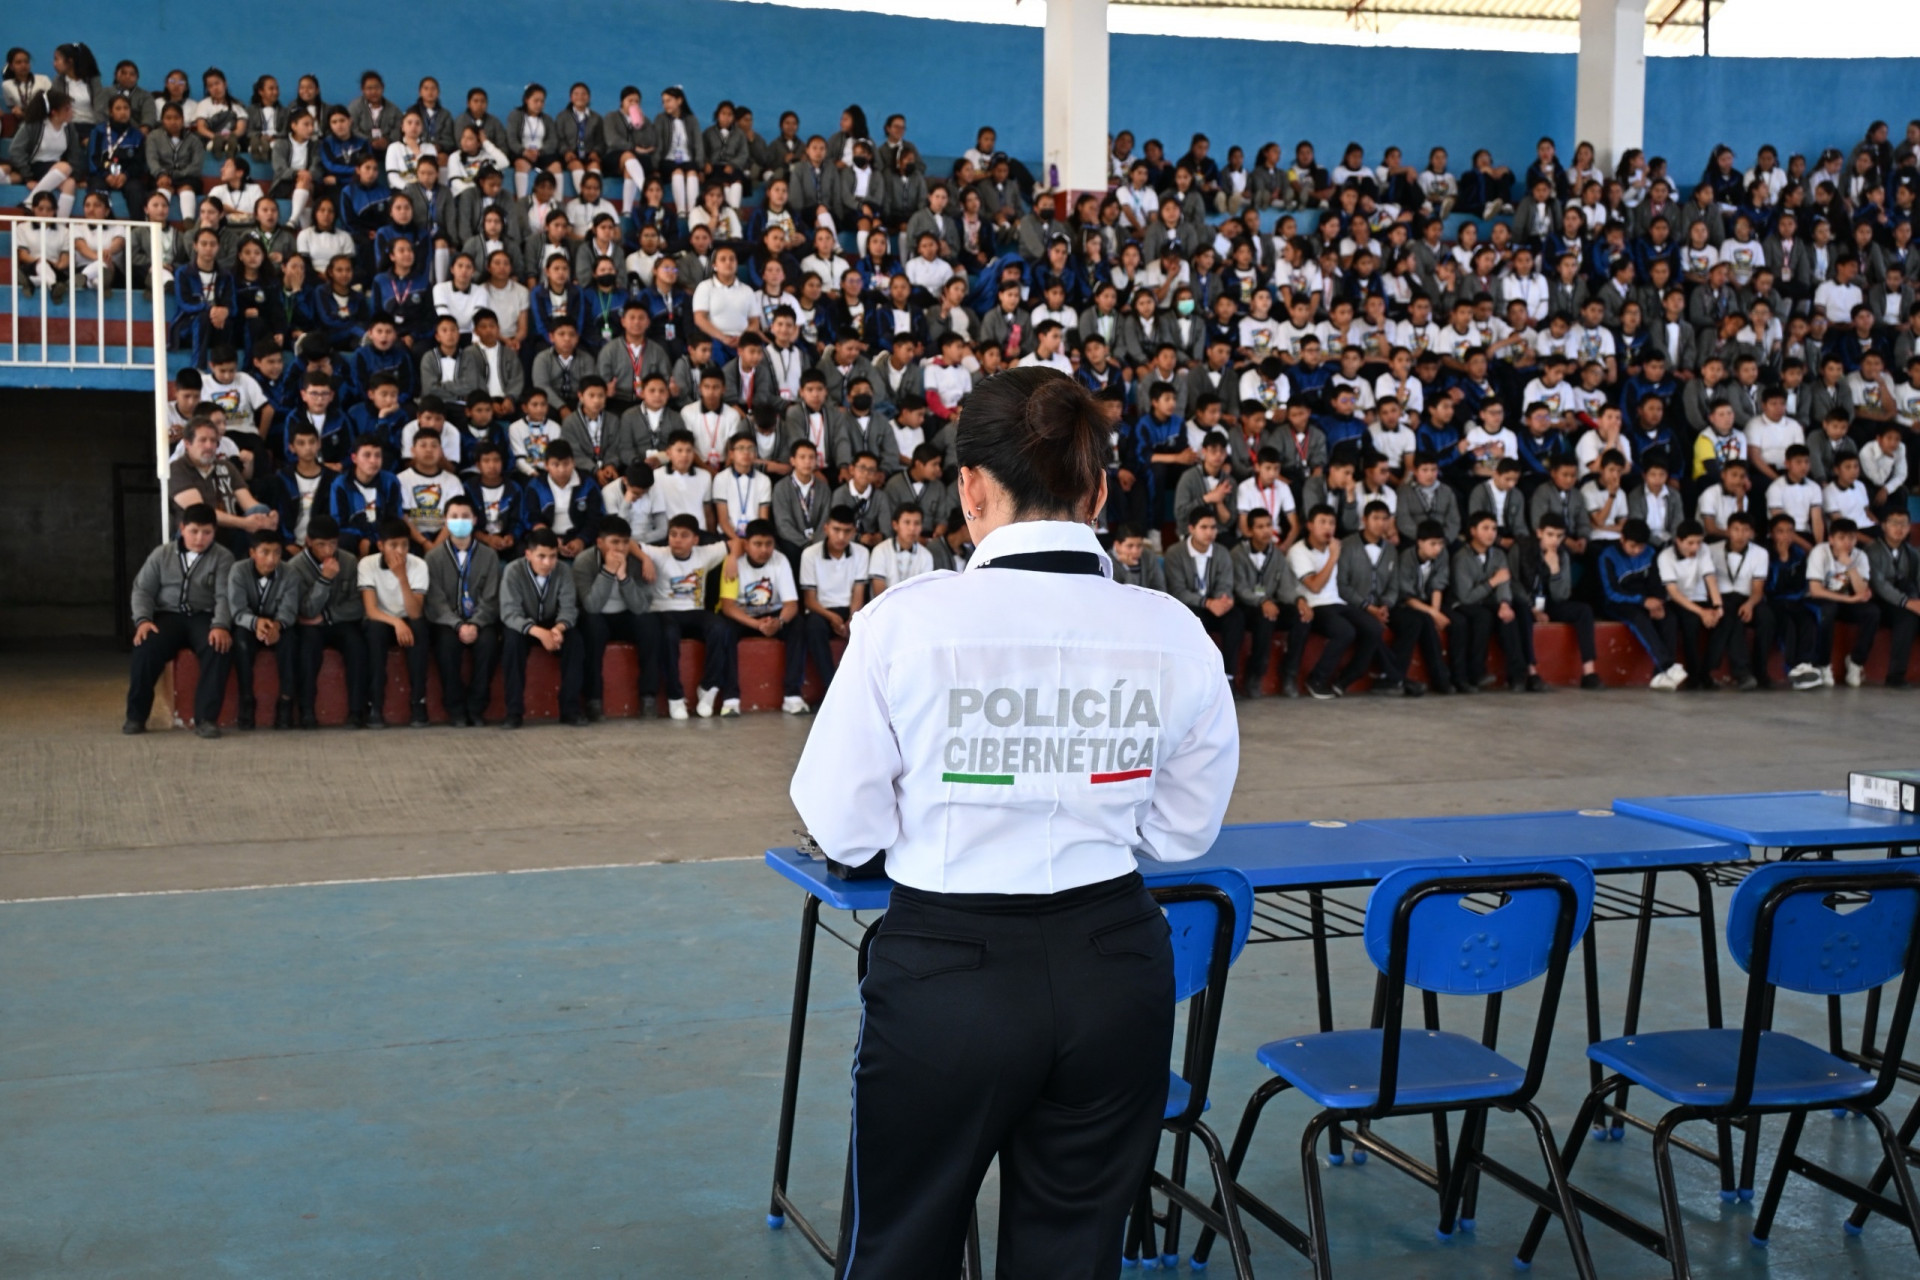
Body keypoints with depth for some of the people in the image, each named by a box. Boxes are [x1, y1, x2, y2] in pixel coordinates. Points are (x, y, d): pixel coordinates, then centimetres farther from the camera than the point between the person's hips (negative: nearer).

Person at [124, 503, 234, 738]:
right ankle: (136, 716, -14)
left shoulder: (223, 557, 6)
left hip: (204, 617, -1)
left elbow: (224, 596, -6)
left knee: (218, 647, -35)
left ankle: (206, 718, -31)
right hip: (168, 615, 1)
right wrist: (143, 619, -12)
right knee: (146, 646, -31)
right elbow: (143, 589, 8)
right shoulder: (162, 554, 12)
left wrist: (221, 625, -25)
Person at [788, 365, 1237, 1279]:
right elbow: (1184, 831, 4)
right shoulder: (1175, 632, -6)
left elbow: (841, 829, -8)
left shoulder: (907, 620, -15)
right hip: (1115, 971, 3)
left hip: (949, 972, -3)